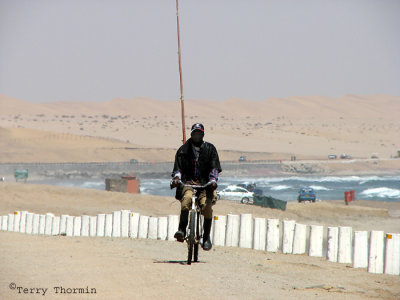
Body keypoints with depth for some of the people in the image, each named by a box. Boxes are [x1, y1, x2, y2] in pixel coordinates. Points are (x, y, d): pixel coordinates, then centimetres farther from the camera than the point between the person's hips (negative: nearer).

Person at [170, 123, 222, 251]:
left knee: (207, 206, -23)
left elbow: (215, 167, 2)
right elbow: (178, 167, 8)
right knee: (187, 198, -33)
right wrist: (176, 178, -13)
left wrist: (213, 180, -16)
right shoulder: (183, 150, 13)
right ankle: (182, 230, -36)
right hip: (188, 181, 0)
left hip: (205, 183, 0)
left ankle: (206, 237, -10)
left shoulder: (210, 149, 11)